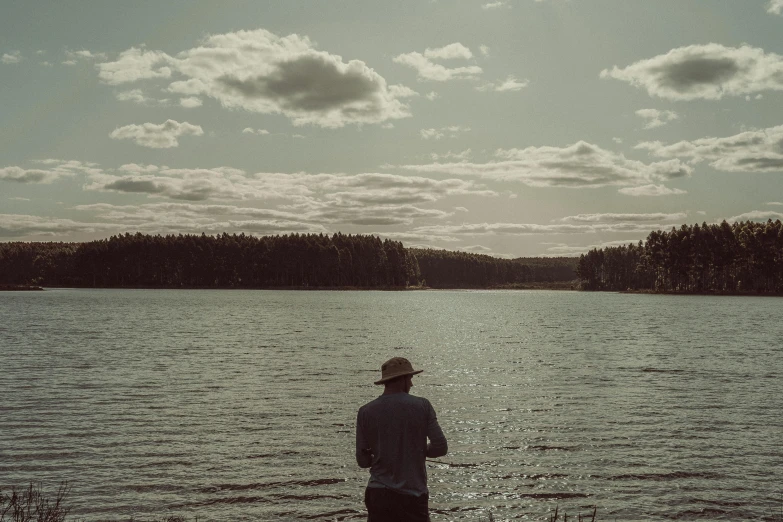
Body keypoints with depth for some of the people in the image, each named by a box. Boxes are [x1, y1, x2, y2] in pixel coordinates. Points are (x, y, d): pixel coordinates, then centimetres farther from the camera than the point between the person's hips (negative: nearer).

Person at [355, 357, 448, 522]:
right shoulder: (421, 406, -5)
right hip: (413, 495, -1)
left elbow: (362, 460, 1)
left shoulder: (366, 412, -1)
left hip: (379, 494, 2)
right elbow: (441, 447, -5)